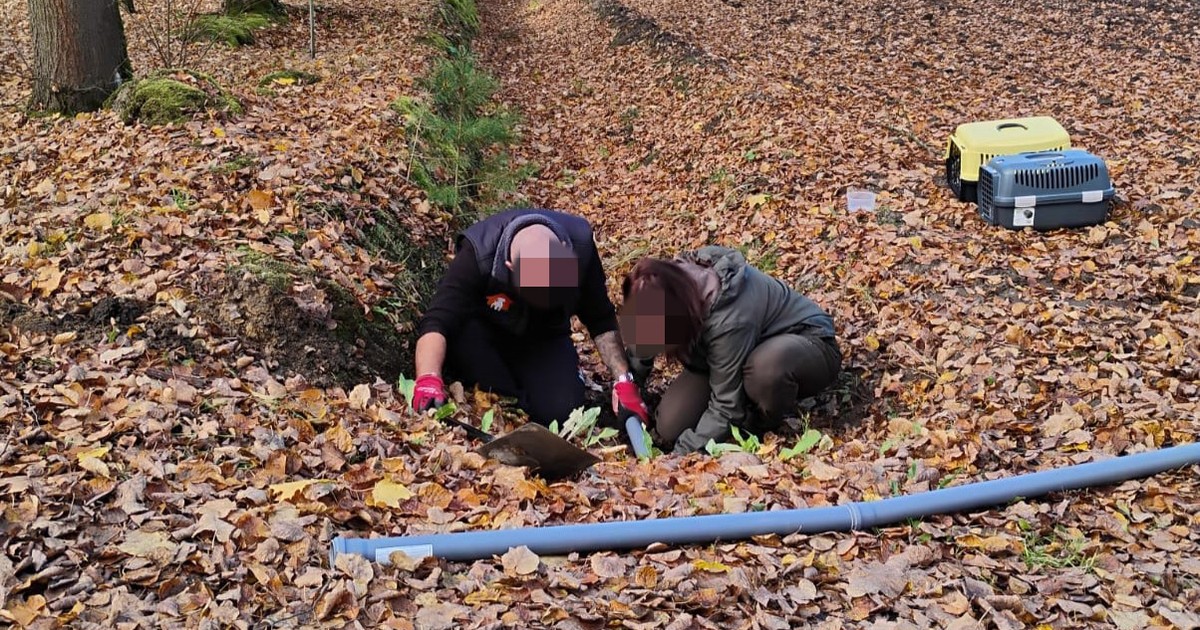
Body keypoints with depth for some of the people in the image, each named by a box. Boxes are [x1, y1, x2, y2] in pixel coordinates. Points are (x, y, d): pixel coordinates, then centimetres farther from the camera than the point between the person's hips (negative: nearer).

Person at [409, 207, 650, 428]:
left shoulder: (580, 244, -26)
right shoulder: (478, 254, -35)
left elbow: (601, 321, -13)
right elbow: (436, 323, -42)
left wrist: (623, 379, -23)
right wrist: (428, 379, -60)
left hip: (544, 339, 2)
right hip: (485, 335, -1)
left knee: (562, 411, -25)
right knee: (458, 332, -36)